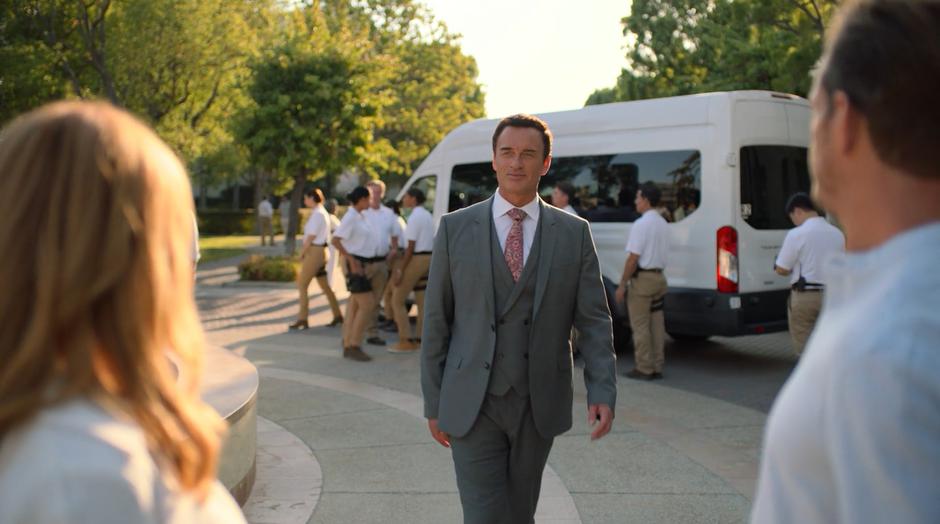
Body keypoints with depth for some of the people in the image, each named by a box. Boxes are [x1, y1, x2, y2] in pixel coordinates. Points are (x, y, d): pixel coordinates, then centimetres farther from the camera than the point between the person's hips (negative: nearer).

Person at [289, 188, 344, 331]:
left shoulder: (317, 214, -15)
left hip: (314, 252, -10)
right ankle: (337, 315, 19)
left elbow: (311, 237, -17)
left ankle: (302, 319, -3)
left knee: (302, 285, -4)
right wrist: (304, 251, 7)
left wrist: (302, 253, -7)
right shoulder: (322, 213, 14)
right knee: (325, 286, 14)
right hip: (320, 251, 10)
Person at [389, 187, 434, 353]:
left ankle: (406, 341, -3)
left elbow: (411, 246, -19)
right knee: (422, 302, 11)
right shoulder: (428, 216, 13)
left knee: (397, 300, -1)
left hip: (416, 259, -9)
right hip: (428, 258, 9)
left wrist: (400, 269, -19)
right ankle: (420, 339, 15)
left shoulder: (415, 217, -15)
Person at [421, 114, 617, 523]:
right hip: (472, 407, -1)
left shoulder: (574, 233, 2)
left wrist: (602, 391, -13)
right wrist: (434, 403, 1)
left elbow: (593, 320, 0)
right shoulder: (455, 228, 0)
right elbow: (436, 321, 2)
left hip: (539, 407, 2)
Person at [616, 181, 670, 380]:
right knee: (657, 324, 11)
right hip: (659, 277, 8)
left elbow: (633, 258, -19)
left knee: (640, 325, -2)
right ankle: (657, 367, 16)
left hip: (642, 278, -8)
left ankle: (644, 369, 0)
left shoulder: (641, 224, -16)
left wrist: (622, 285, -13)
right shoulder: (663, 224, 11)